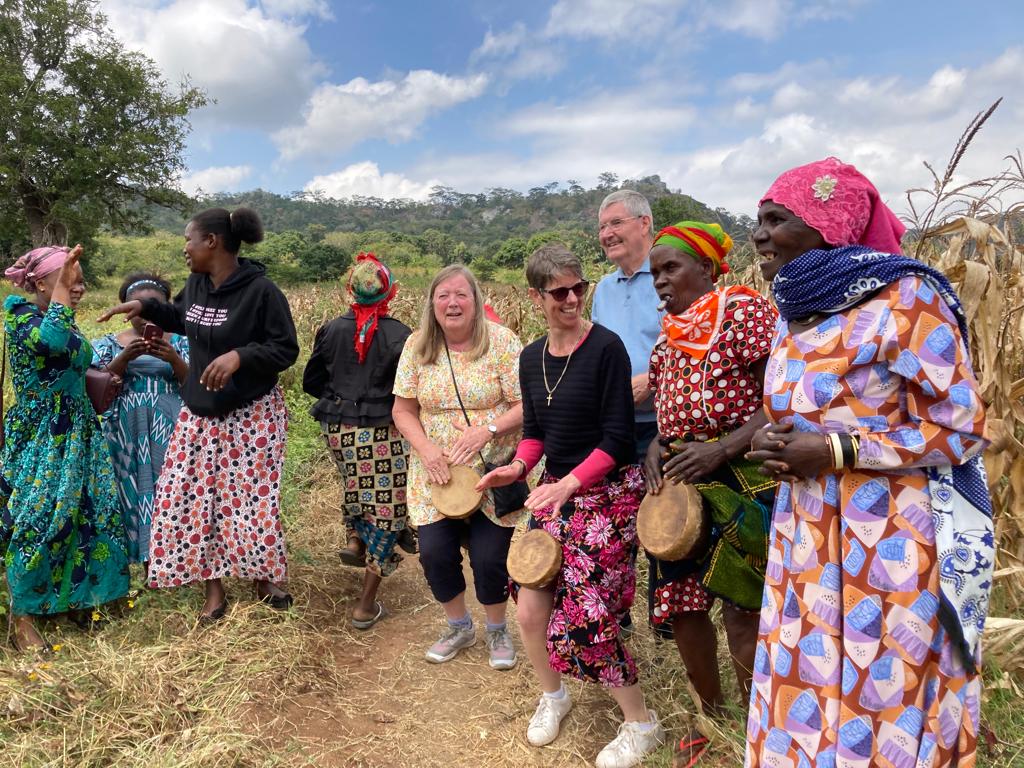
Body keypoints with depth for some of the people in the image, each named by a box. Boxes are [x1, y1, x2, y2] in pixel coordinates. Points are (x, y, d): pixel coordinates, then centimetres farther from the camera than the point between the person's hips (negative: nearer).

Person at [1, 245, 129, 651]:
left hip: (76, 432, 8)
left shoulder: (66, 324, 11)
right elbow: (52, 341, -34)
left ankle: (76, 595, 28)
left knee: (85, 512, 12)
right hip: (39, 437, -8)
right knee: (37, 518, -4)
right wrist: (61, 285, -24)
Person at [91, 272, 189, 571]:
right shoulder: (108, 344, 10)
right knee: (134, 490, -3)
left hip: (170, 431, -1)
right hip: (127, 434, 1)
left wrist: (173, 359, -19)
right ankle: (142, 554, 7)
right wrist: (124, 358, -16)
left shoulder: (181, 342, 7)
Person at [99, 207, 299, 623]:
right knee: (195, 498, 7)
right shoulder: (196, 284, 3)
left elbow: (286, 349, -16)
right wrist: (144, 306, 11)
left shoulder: (261, 290, -18)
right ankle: (214, 590, 21)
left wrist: (239, 356, -29)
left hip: (251, 414, -6)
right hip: (200, 412, 7)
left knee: (252, 498, 1)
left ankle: (263, 580, 23)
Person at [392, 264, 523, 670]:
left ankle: (497, 629, 29)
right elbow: (403, 410, 3)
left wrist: (487, 430, -25)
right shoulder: (418, 346, 0)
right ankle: (459, 626, 30)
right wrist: (426, 449, -13)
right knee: (435, 553, 0)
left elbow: (525, 405, -11)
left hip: (491, 473, -3)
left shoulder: (501, 341, -10)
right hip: (436, 476, 3)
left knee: (490, 557, -3)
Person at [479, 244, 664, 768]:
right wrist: (519, 466, -6)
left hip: (607, 493, -6)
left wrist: (571, 483, -27)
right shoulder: (530, 358, 5)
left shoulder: (605, 347, -15)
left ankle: (641, 725, 21)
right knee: (529, 611, 7)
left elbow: (618, 438, -17)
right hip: (555, 492, 6)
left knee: (585, 619, -4)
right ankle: (552, 695, 38)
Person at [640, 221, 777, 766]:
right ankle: (710, 715, 38)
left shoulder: (745, 312, -9)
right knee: (680, 606, 12)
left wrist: (719, 451, -24)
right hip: (682, 488, 7)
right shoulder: (668, 338, 13)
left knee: (741, 611, 1)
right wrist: (654, 450, 0)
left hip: (743, 485, -7)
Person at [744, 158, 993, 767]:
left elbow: (961, 430, -12)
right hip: (808, 544, 7)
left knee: (881, 715, 7)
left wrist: (835, 452, -20)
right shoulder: (796, 312, 8)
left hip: (891, 547, -7)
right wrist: (778, 446, -2)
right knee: (806, 701, 15)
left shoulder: (903, 299, -14)